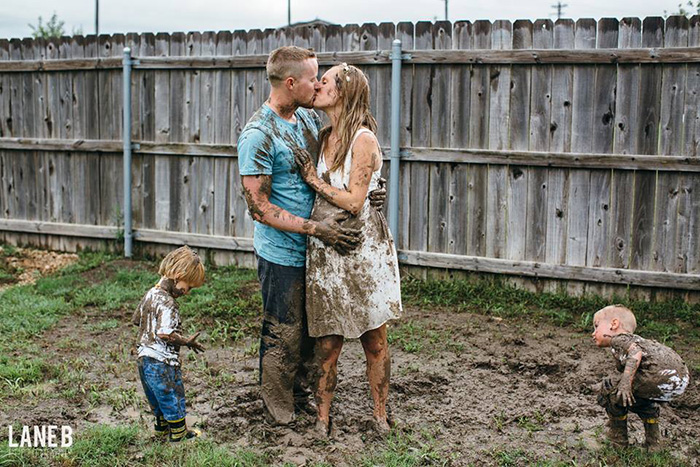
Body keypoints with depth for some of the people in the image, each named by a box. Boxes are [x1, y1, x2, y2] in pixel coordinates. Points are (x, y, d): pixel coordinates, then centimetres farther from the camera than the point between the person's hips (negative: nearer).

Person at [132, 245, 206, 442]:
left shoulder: (150, 294, 6)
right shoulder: (167, 304, -23)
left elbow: (137, 320, 18)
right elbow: (165, 334, -31)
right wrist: (186, 341, -19)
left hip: (144, 358, 9)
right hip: (162, 363, -9)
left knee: (159, 402, 24)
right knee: (174, 402, 9)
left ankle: (162, 430, 39)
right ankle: (179, 435, 21)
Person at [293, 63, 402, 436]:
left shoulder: (363, 139, -12)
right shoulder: (324, 137, 10)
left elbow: (354, 202, -15)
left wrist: (314, 179, -10)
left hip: (363, 251, -5)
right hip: (325, 251, 6)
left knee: (374, 340, 8)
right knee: (328, 342, 9)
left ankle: (380, 414, 22)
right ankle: (323, 416, 21)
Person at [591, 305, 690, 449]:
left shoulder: (619, 339, 8)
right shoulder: (633, 339, 36)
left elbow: (636, 351, -14)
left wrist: (625, 382, -19)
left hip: (660, 375, -9)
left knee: (609, 389, 8)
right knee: (640, 398, 37)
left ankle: (618, 438, 18)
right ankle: (652, 441, 39)